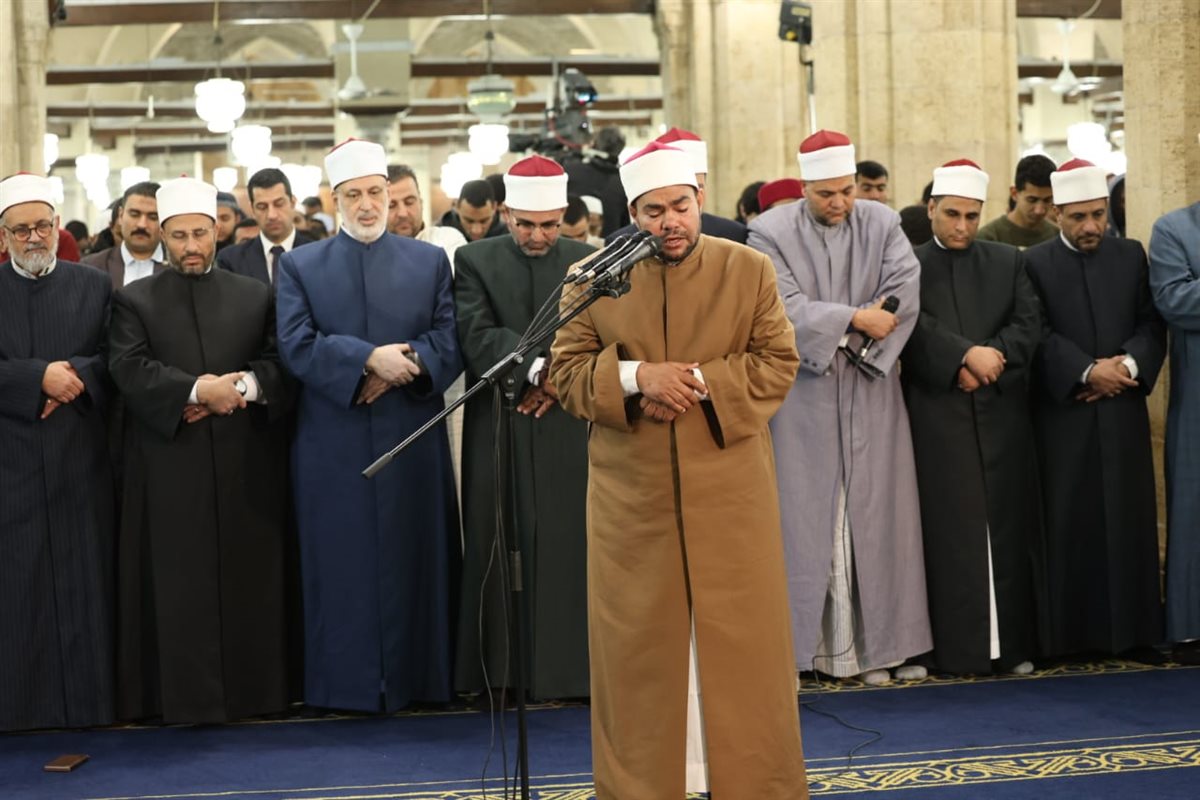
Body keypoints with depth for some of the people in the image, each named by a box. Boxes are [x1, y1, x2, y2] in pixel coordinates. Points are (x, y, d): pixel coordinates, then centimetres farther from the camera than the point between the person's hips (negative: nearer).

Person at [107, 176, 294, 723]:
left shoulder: (255, 296, 15)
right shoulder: (134, 301, 9)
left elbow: (280, 363, 6)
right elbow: (128, 368, -5)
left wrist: (241, 387, -14)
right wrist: (196, 389, -16)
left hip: (245, 466, 2)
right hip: (170, 468, -1)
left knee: (249, 577, 2)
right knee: (181, 584, -2)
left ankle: (252, 689, 9)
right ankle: (186, 696, 2)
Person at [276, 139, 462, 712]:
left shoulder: (430, 261, 11)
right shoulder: (300, 266, 8)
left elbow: (450, 341, 2)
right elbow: (296, 345, -5)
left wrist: (403, 366, -16)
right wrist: (369, 359, -17)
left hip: (412, 443, 1)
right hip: (333, 447, -1)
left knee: (412, 561, 4)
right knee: (341, 567, 2)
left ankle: (416, 677, 12)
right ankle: (346, 682, 9)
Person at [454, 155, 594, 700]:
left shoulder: (588, 262, 9)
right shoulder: (475, 261, 6)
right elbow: (477, 337, -8)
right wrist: (538, 367, -20)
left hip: (568, 429, 1)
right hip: (499, 428, 0)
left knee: (569, 548, -1)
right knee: (500, 549, 1)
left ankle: (569, 666, 6)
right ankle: (502, 669, 8)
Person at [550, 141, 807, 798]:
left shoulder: (750, 269, 4)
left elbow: (778, 364, -1)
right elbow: (565, 372, 2)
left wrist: (701, 383, -14)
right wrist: (635, 377, -16)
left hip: (729, 490, 0)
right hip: (630, 497, 1)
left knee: (746, 645, 4)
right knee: (636, 648, 6)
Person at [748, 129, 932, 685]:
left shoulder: (882, 224, 5)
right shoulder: (770, 233, -4)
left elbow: (906, 289, -7)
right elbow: (785, 307, -13)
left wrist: (861, 341, -15)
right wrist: (855, 318, -14)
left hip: (870, 394, 3)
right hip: (803, 396, -3)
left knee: (877, 514, 5)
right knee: (804, 518, 1)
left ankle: (883, 642, 13)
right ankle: (796, 646, 6)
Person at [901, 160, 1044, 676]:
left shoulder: (1008, 262, 14)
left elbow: (1029, 323, 4)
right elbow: (915, 328, -9)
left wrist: (993, 358, -13)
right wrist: (966, 356, -20)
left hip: (1002, 413, 3)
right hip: (937, 416, -3)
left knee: (1007, 526, 3)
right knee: (951, 531, -2)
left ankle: (1013, 642, 8)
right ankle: (958, 646, 1)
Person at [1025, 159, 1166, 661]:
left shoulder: (1132, 256, 10)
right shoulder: (1035, 263, 1)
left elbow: (1151, 323, 5)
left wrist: (1128, 364, -12)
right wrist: (1088, 371, -16)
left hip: (1123, 410, 2)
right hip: (1062, 412, -2)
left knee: (1129, 518, 3)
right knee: (1068, 521, -1)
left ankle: (1131, 629, 9)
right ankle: (1069, 632, 5)